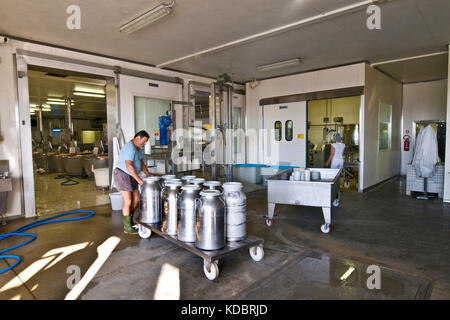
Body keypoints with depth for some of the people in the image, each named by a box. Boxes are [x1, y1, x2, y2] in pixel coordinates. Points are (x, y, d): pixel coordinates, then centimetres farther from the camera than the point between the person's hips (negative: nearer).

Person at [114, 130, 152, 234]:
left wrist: (148, 174, 5)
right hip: (122, 175, -10)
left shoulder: (138, 148, 11)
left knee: (136, 199, 9)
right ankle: (127, 228, 5)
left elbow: (141, 162, 16)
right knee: (128, 202, -6)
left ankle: (129, 221, 24)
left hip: (131, 177, 10)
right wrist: (139, 179, -29)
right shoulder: (130, 147, -22)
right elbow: (129, 166, -29)